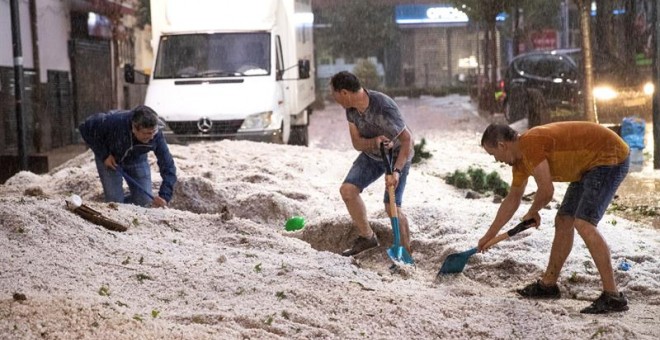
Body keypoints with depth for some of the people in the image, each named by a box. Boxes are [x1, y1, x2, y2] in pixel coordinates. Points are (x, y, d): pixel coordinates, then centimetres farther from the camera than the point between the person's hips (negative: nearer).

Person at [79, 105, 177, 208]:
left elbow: (168, 166, -29)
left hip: (136, 159, 2)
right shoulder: (114, 121, -40)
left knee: (145, 201, -3)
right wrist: (104, 155, -24)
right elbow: (85, 128, -23)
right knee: (115, 201, -11)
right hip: (109, 158, -2)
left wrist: (164, 196, -43)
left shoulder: (156, 135, -33)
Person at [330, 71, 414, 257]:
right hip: (371, 155, 7)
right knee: (347, 189, -5)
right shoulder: (351, 109, -13)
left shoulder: (383, 107, -35)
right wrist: (374, 142, -35)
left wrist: (396, 171, -37)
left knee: (392, 207, -13)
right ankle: (367, 237, 10)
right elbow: (357, 143, -12)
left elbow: (407, 139, -30)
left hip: (397, 156, -7)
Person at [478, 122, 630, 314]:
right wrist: (489, 236, 28)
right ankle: (548, 284, 24)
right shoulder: (520, 158, 9)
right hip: (591, 164, 10)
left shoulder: (530, 143, -22)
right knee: (563, 221, 12)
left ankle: (612, 297, -21)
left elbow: (546, 190, -23)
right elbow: (512, 200, 22)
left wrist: (532, 213, 1)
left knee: (583, 224, -21)